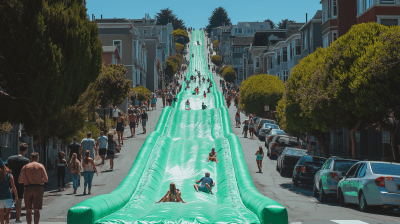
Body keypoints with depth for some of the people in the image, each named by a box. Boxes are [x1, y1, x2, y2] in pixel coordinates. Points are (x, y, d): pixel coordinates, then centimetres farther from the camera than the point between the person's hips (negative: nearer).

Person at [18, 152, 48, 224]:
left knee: (28, 210, 7)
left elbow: (20, 181, 2)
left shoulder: (25, 167, 5)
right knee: (36, 210, 1)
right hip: (38, 188, -1)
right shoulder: (41, 166, 0)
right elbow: (46, 179, -4)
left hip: (28, 188, 1)